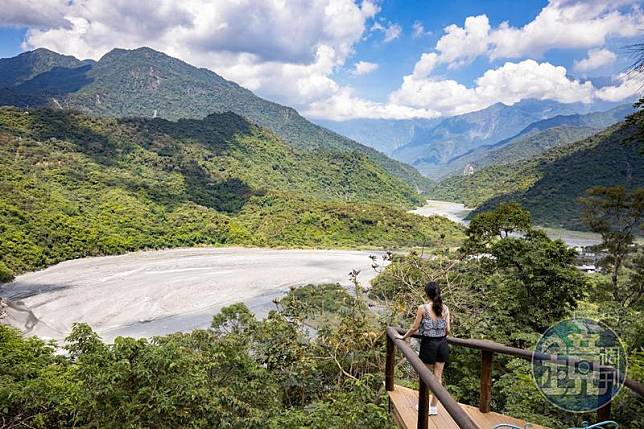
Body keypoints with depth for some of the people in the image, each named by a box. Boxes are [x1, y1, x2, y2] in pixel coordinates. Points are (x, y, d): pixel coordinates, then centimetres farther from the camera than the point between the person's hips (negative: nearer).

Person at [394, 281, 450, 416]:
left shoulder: (423, 308, -12)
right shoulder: (445, 308, -1)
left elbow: (414, 328, -5)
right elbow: (447, 329, 2)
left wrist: (403, 337, 11)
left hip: (429, 344, -3)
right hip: (442, 344, 4)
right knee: (438, 377, 11)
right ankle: (434, 407, 20)